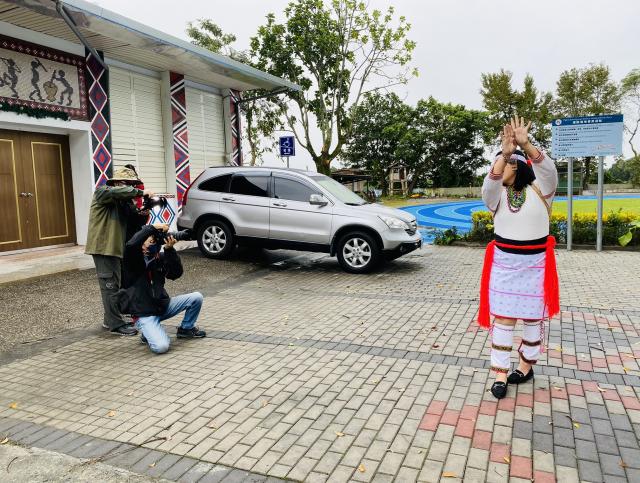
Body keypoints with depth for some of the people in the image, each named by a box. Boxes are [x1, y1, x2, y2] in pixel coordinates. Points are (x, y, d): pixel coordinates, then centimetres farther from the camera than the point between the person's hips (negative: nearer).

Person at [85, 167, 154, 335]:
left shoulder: (122, 201, 17)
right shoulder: (102, 191, -7)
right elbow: (117, 191, -31)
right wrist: (141, 192, -28)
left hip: (115, 247, 9)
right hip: (103, 247, -9)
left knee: (114, 284, 14)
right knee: (110, 285, -7)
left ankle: (110, 319, 24)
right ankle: (116, 324, -4)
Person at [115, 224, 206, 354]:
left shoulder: (160, 257, 2)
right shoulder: (133, 258, -11)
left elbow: (176, 274, -11)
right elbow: (131, 244, -35)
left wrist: (169, 249, -22)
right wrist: (153, 227, -30)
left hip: (162, 305, 5)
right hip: (144, 314, -5)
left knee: (196, 297, -8)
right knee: (161, 347, -26)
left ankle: (186, 329, 17)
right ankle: (149, 333, 10)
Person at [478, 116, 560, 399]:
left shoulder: (539, 190, -4)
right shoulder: (497, 194, -1)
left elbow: (549, 169, -24)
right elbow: (489, 184, -23)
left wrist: (525, 145, -36)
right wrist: (504, 153, -36)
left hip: (535, 263, -1)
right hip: (504, 263, 1)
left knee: (533, 317, 10)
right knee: (502, 318, 0)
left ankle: (526, 366, 29)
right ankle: (500, 375, 6)